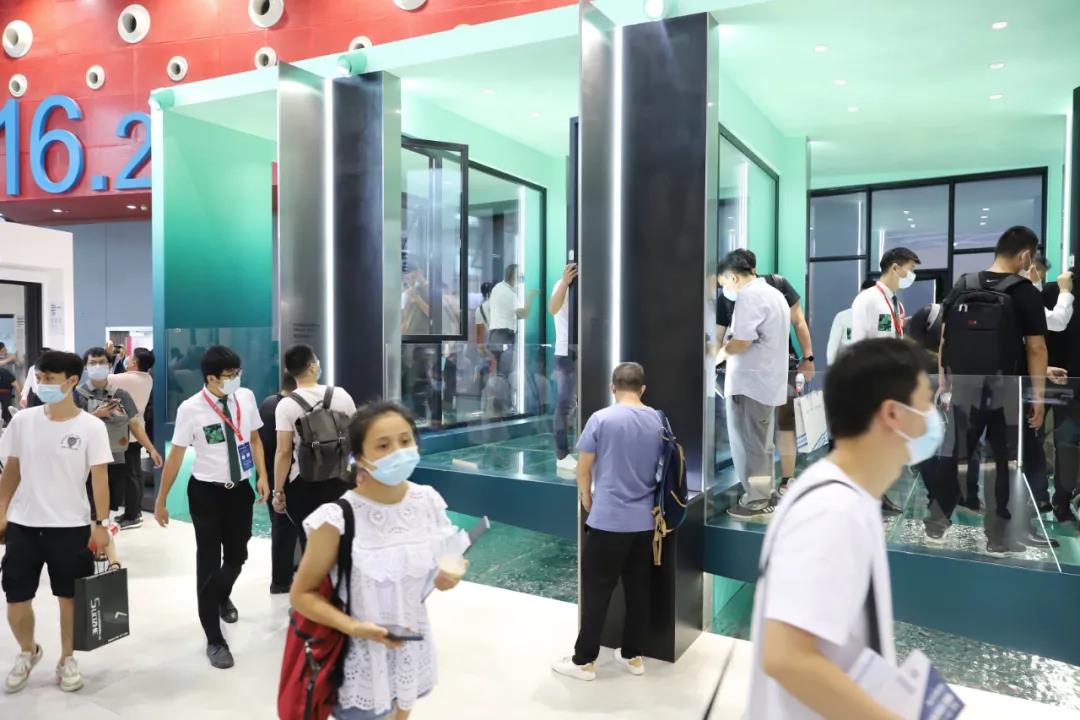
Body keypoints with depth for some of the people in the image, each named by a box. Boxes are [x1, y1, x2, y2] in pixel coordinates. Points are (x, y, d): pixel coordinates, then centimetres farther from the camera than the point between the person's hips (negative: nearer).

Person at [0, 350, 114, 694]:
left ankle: (67, 660, 30)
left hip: (71, 526, -2)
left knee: (69, 597, 9)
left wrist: (101, 523, -12)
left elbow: (100, 477, -9)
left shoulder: (91, 426, -9)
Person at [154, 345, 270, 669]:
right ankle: (214, 639, 22)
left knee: (237, 554, 17)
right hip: (206, 491, -3)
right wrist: (161, 501, -2)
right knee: (208, 561, 5)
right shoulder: (190, 409, -16)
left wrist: (262, 476, -1)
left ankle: (222, 597, 54)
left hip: (241, 488, 4)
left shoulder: (246, 398, -6)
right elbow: (176, 456, -9)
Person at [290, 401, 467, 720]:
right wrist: (353, 627, -26)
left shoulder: (429, 501, -10)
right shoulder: (338, 518, -24)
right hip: (364, 660, -4)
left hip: (412, 650, 5)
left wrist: (443, 579, -14)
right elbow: (301, 594, -13)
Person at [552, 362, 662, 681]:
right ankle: (633, 655, 25)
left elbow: (583, 470, -5)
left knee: (596, 591, 4)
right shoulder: (658, 420, 3)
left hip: (608, 520, -5)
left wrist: (587, 501, 11)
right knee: (638, 589, 14)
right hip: (645, 520, 5)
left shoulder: (601, 419, -11)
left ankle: (584, 661, 13)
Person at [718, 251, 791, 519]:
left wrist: (720, 352, -5)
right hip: (768, 380, 10)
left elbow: (741, 341, -22)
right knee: (761, 443, 16)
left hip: (749, 382, -10)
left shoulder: (749, 296, -15)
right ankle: (763, 496, 23)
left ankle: (755, 501, 6)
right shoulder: (773, 294, 17)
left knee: (748, 444, -1)